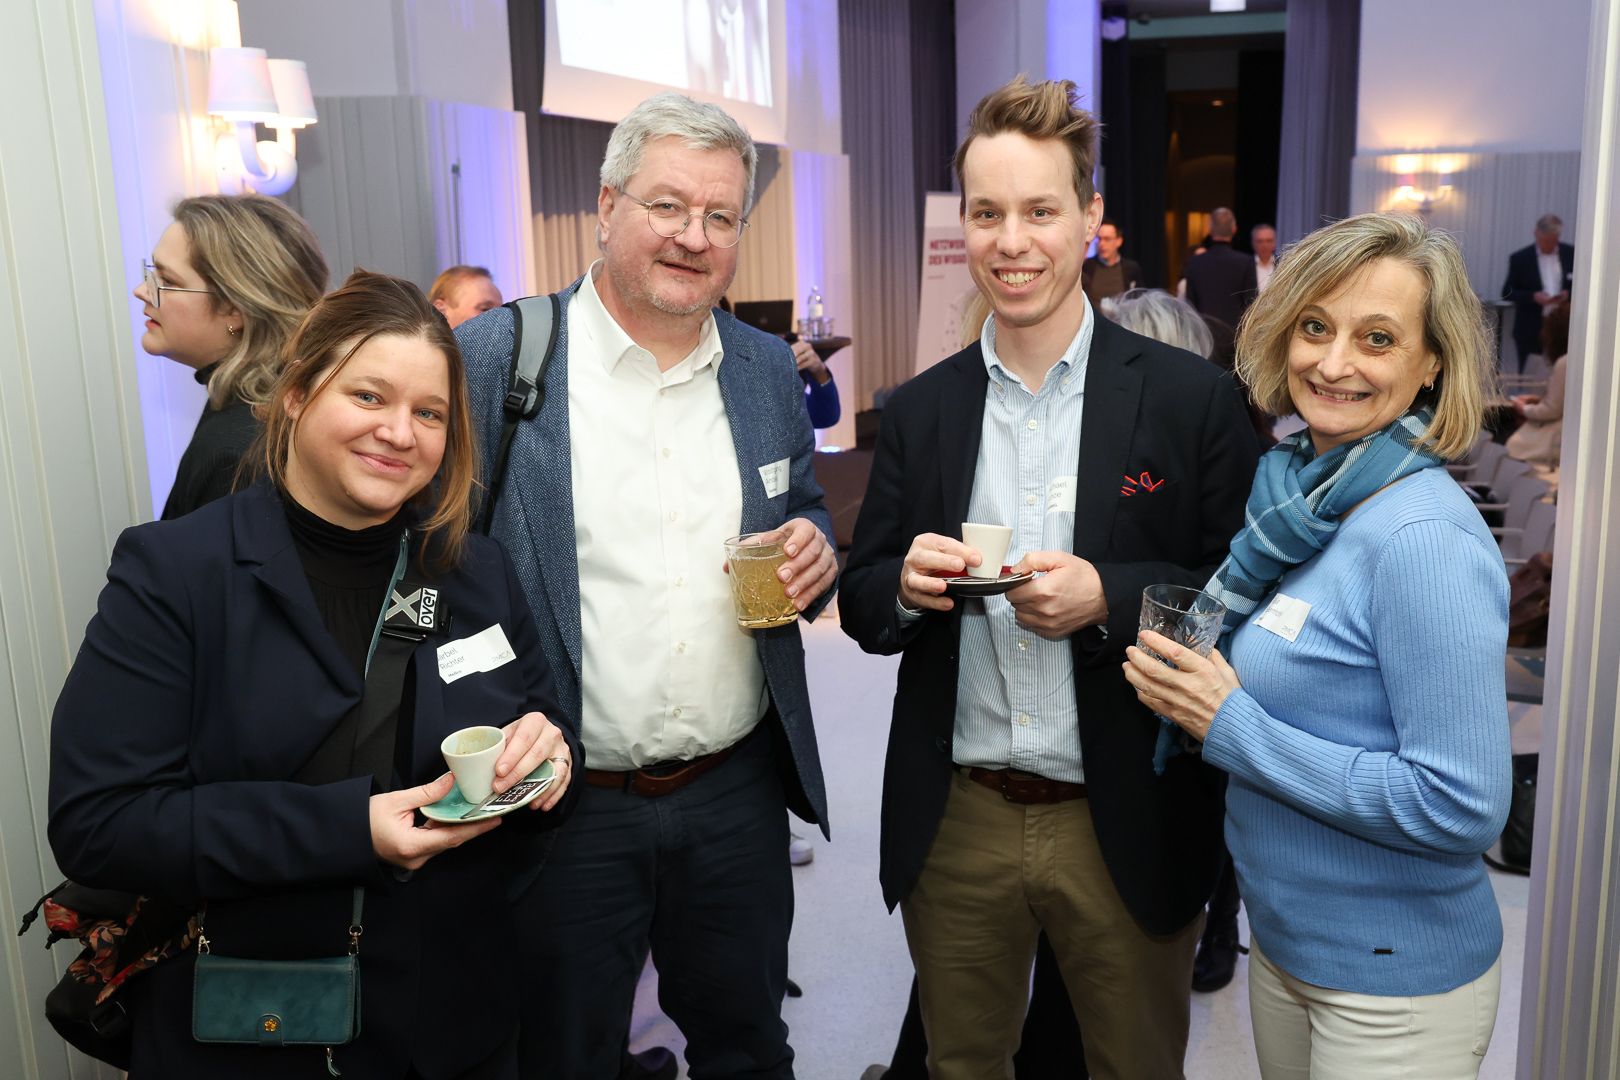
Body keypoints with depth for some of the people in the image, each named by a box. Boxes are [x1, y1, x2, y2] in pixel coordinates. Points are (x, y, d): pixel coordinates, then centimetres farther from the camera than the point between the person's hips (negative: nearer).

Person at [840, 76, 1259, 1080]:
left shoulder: (1194, 398, -7)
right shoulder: (921, 410, 2)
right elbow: (861, 603, 6)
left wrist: (1108, 597, -23)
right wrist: (905, 583, -16)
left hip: (1126, 832, -2)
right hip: (953, 826, 3)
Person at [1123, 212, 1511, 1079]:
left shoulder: (1423, 537, -23)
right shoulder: (1304, 495, 1)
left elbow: (1462, 806, -26)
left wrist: (1235, 728, -23)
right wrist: (1196, 688, -5)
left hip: (1397, 983, -7)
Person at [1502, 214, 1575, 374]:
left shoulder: (1572, 254, 7)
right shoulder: (1519, 258, 1)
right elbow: (1507, 292, 0)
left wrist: (1569, 294, -9)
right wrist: (1533, 296, -16)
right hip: (1530, 331, -1)